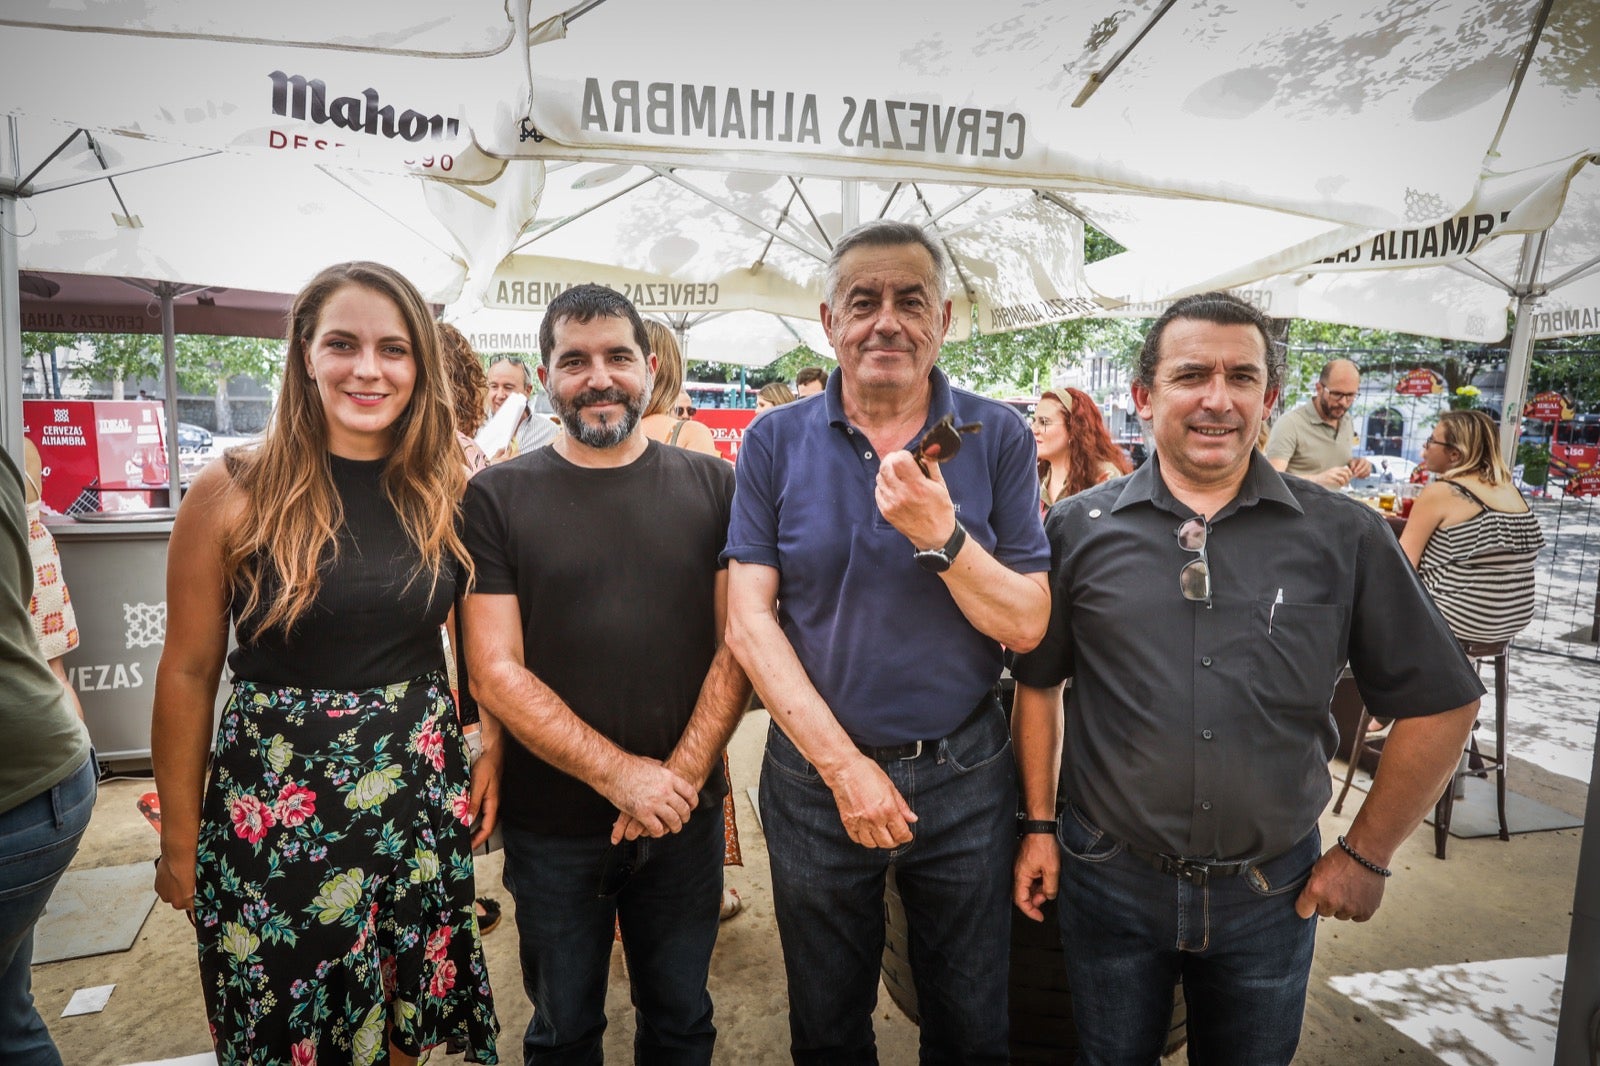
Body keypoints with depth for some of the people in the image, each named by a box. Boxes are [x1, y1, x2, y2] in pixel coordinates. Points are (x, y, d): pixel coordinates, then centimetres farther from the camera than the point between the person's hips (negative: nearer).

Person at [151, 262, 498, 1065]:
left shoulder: (447, 492, -2)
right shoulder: (234, 493, -10)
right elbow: (188, 670, -4)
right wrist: (179, 839, 0)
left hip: (422, 793, 3)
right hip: (272, 808, -2)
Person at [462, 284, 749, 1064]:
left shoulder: (711, 487, -1)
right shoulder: (496, 498, -6)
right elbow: (495, 672, -10)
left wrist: (680, 776, -14)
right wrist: (621, 775, -18)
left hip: (687, 819, 2)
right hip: (552, 825, -1)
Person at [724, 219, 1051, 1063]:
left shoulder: (997, 439, -5)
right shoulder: (775, 443, -5)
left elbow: (1026, 624, -8)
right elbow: (749, 622, -9)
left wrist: (940, 532, -25)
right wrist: (845, 767, -13)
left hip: (965, 779, 0)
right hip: (815, 774, 1)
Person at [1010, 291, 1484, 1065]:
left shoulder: (1347, 537, -7)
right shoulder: (1077, 529, -6)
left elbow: (1441, 703, 1)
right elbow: (1038, 682, 3)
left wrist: (1367, 854, 2)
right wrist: (1039, 823, 1)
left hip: (1273, 893, 1)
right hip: (1110, 882, 0)